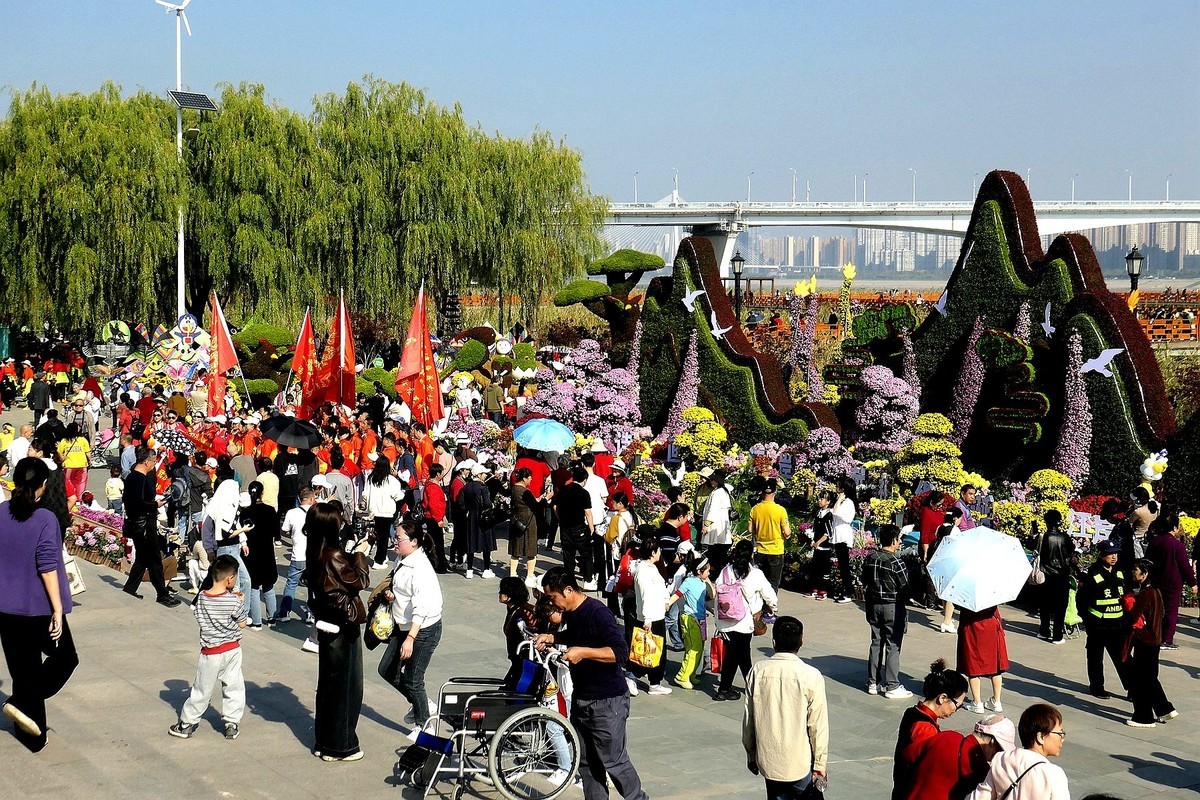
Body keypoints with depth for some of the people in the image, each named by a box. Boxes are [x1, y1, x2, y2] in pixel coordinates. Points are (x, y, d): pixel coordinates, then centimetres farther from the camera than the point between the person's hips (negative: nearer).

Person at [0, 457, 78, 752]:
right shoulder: (44, 519, -17)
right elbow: (47, 568, -18)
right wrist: (58, 609, -14)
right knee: (65, 658, 15)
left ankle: (34, 737, 21)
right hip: (38, 607, -5)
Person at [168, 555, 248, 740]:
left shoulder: (201, 598, -9)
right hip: (232, 649, -1)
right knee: (233, 687, 13)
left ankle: (187, 723, 21)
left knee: (202, 690, 13)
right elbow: (242, 623, -6)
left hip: (210, 652, 2)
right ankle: (231, 724, 16)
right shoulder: (234, 601, -17)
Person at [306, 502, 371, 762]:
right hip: (343, 628, -9)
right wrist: (360, 554, -7)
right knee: (345, 686, 3)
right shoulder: (334, 555, -22)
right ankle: (339, 747, 11)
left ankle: (323, 742, 28)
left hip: (326, 626, 9)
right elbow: (360, 581, -17)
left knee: (328, 684, 18)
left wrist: (351, 553, 3)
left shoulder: (315, 554, 4)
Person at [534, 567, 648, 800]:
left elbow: (621, 651, -28)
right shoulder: (571, 613, 6)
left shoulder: (597, 613, -21)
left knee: (614, 761, -1)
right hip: (581, 699, 9)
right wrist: (552, 637, 10)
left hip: (607, 702, -9)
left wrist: (583, 652, -31)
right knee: (588, 762, 14)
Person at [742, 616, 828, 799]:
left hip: (768, 761, 2)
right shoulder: (811, 676, -14)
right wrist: (820, 763, 1)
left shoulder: (757, 672, -6)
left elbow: (748, 720, 2)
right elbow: (818, 725, -10)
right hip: (800, 762, -2)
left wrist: (751, 755, 15)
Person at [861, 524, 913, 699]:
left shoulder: (870, 558, 2)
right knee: (893, 646, 0)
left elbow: (865, 583, 8)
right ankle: (892, 687, 4)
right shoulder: (895, 561, -18)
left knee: (876, 643, 14)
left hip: (873, 604, 6)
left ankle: (873, 683, 19)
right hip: (893, 606, -6)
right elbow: (905, 586, -14)